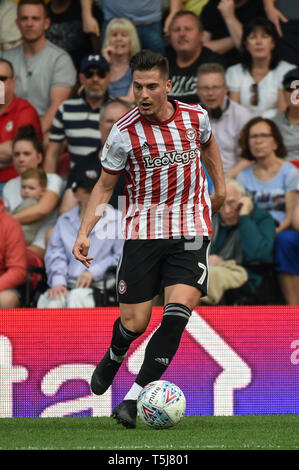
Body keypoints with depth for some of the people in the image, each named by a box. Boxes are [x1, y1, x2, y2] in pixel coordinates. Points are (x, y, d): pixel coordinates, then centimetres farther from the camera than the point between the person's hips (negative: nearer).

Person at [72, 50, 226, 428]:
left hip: (190, 230, 1)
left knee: (178, 311, -18)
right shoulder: (124, 133, -9)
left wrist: (219, 185, 23)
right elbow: (105, 186, 1)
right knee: (134, 322, -2)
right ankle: (114, 357, 37)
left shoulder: (195, 117, -2)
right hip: (142, 231, -1)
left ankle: (133, 400, -14)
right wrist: (84, 233, -8)